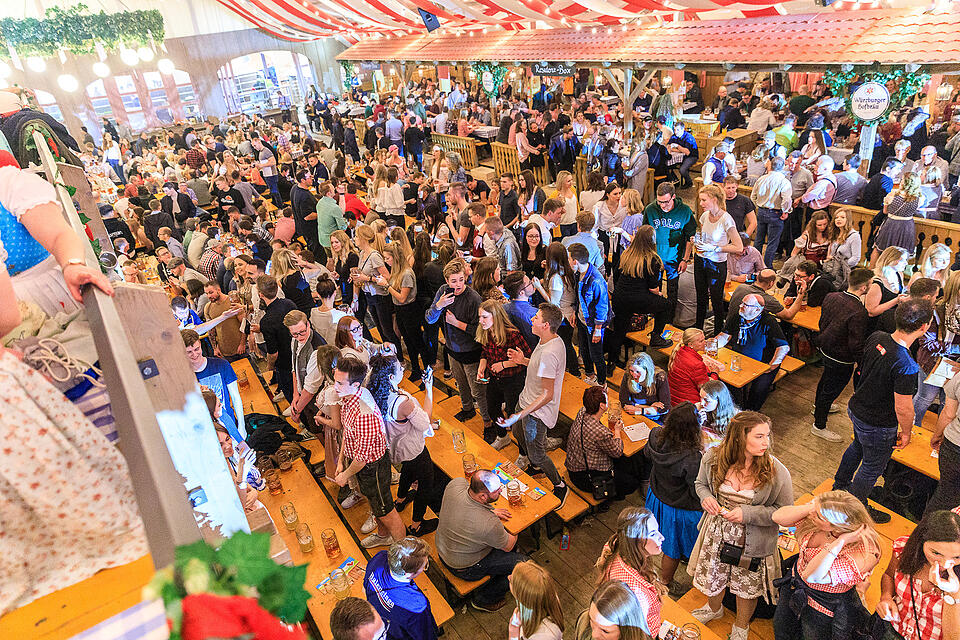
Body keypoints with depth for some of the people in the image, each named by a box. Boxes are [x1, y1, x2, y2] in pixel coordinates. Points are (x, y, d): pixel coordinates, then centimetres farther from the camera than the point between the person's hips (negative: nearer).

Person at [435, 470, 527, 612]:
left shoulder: (455, 484, -24)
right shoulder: (489, 524, -38)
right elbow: (508, 546, -15)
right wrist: (514, 535, 5)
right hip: (464, 568, -7)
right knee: (521, 562, 3)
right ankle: (483, 599, 21)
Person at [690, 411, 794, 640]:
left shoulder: (777, 472, -25)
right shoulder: (712, 458, -19)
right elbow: (701, 483, 2)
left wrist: (747, 514, -26)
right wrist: (706, 497, -20)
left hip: (752, 542, -2)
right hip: (716, 533, 2)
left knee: (747, 586, 23)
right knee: (712, 576, 26)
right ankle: (714, 608, 61)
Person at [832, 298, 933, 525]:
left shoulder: (876, 337, -14)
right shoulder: (907, 366, -35)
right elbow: (903, 408, -25)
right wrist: (906, 433, -6)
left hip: (855, 408, 8)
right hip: (878, 426, -7)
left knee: (858, 447, 32)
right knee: (873, 467, 16)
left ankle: (840, 486, 55)